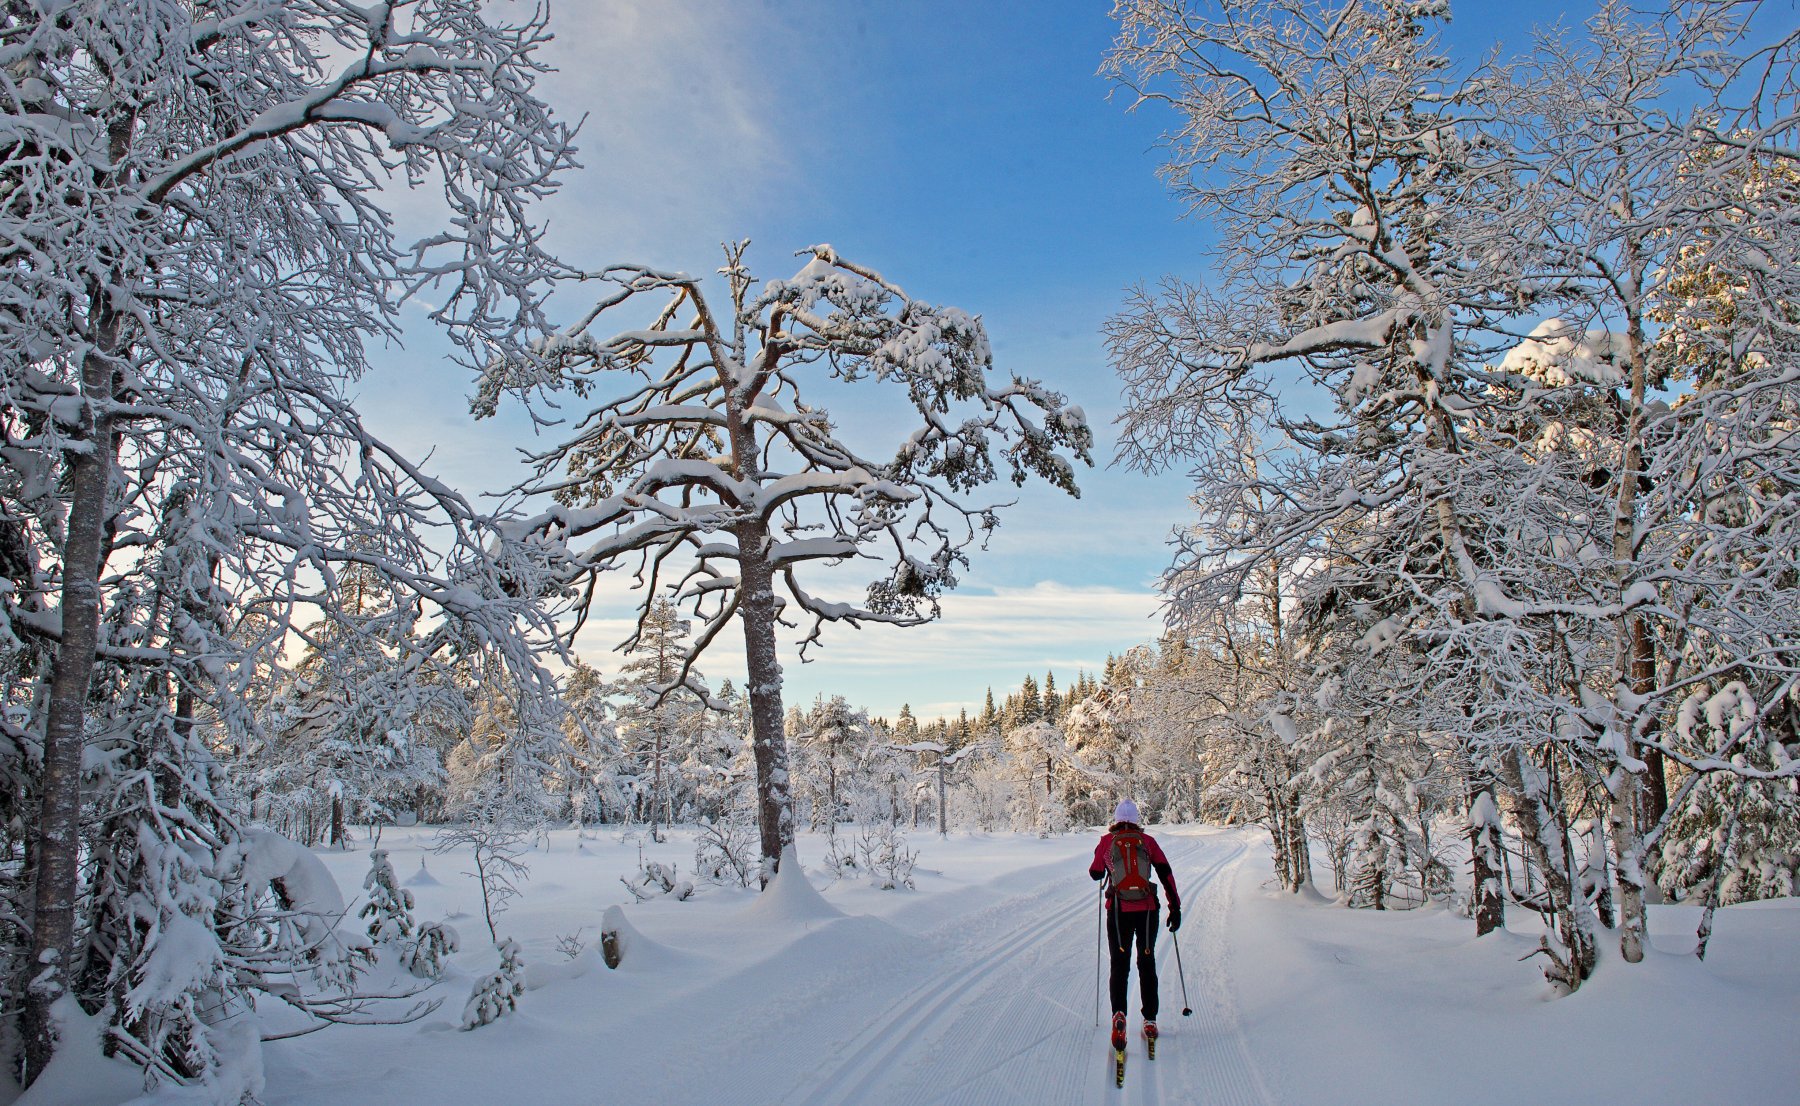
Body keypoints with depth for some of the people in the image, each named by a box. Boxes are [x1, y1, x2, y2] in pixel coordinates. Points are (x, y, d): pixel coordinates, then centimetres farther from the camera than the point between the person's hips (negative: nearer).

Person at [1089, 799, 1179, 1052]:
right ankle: (1150, 1020, 15)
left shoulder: (1107, 841, 1)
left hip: (1118, 910, -1)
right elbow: (1166, 873, -2)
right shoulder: (1147, 841, 3)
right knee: (1147, 964, 16)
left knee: (1120, 965, 6)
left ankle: (1119, 1013, -16)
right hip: (1147, 910, 1)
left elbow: (1095, 874, 11)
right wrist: (1175, 907, 0)